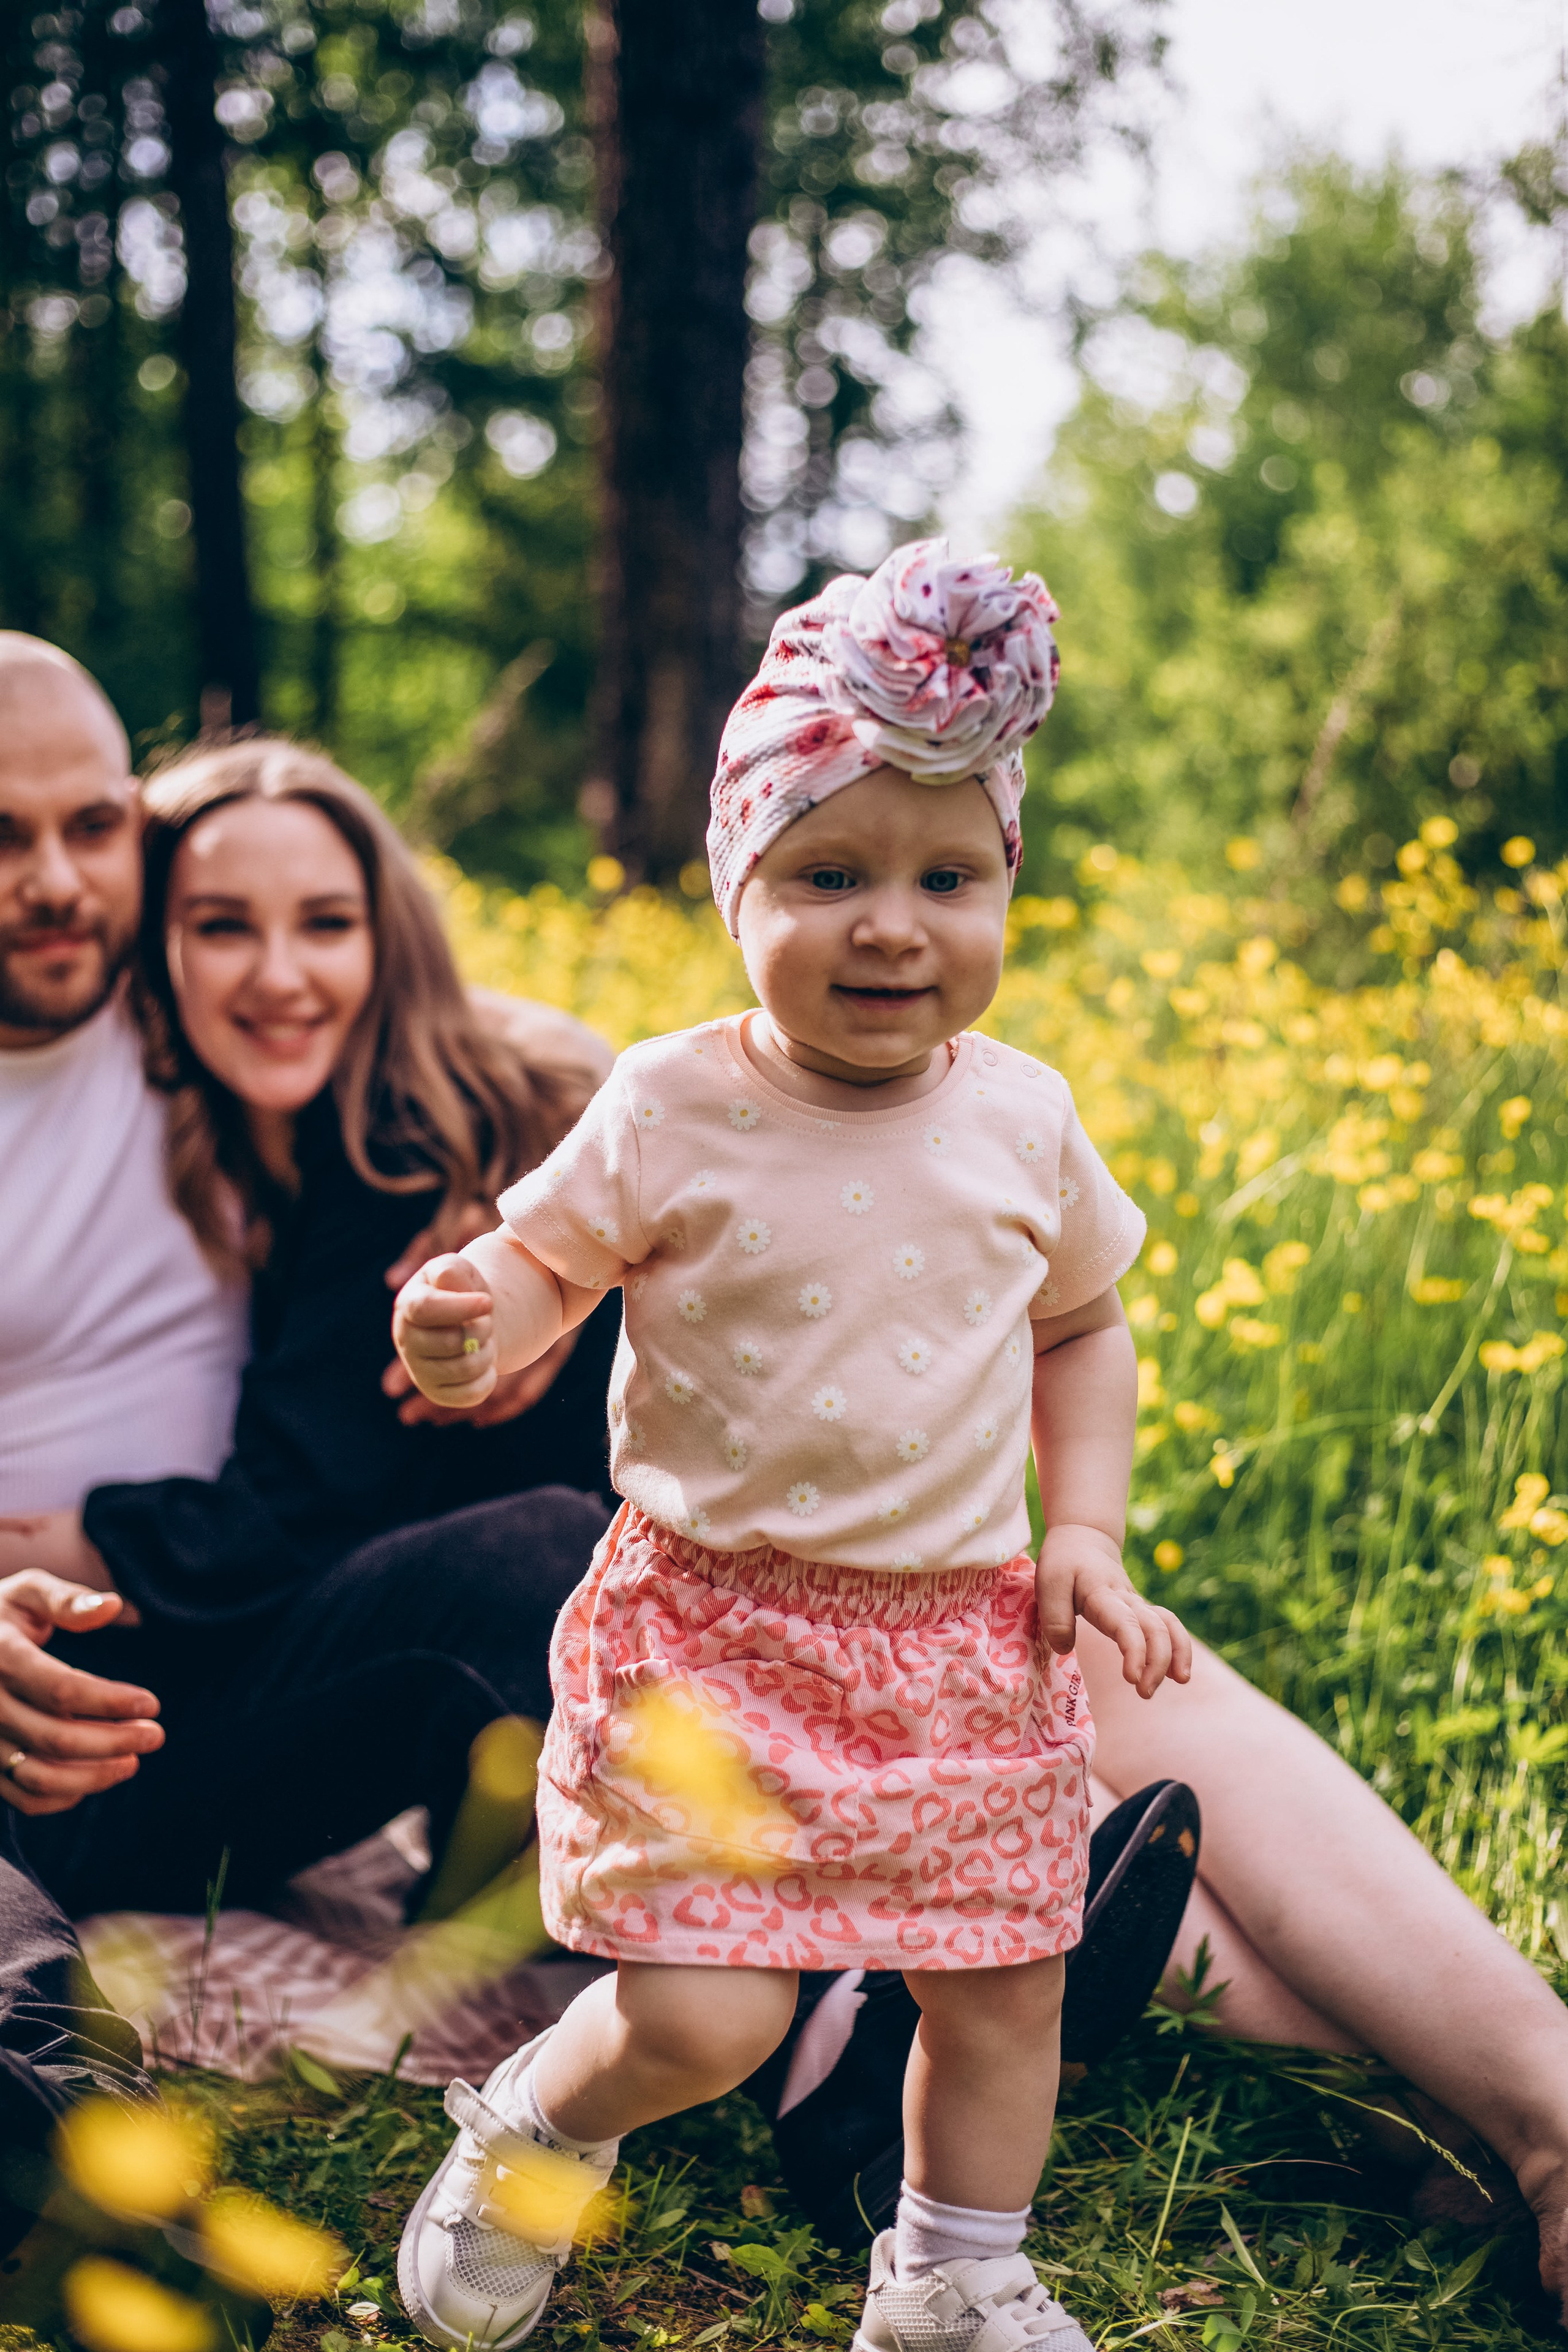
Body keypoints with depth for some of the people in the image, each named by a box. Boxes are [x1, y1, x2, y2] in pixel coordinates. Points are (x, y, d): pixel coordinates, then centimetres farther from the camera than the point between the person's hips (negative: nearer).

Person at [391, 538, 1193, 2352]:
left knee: (1004, 1991, 12)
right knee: (698, 2016, -10)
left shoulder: (1023, 1120, -1)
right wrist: (474, 1330, -27)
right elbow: (542, 1262, -3)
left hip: (965, 1638, 4)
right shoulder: (672, 1111, -11)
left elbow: (1085, 1327, 13)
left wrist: (1088, 1530, 2)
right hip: (712, 1626, -4)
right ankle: (532, 2131, 26)